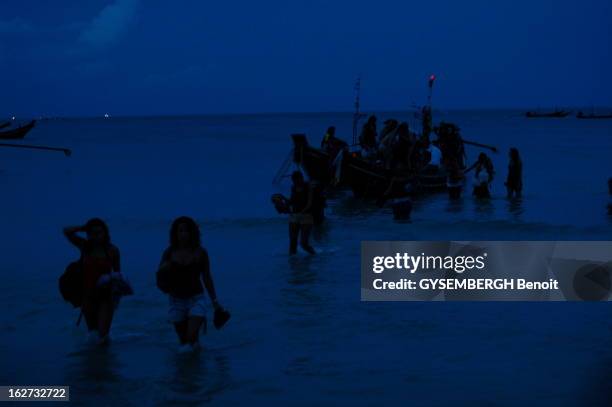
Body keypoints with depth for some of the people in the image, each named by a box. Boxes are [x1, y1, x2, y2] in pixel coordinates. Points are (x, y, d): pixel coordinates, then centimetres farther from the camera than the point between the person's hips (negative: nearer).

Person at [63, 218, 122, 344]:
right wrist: (84, 228, -13)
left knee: (102, 337, -7)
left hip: (106, 296, -2)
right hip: (88, 295, 2)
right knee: (93, 335, 14)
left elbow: (117, 272, 6)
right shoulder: (85, 246, -4)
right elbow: (67, 232, -14)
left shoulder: (112, 250, -6)